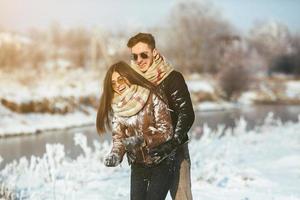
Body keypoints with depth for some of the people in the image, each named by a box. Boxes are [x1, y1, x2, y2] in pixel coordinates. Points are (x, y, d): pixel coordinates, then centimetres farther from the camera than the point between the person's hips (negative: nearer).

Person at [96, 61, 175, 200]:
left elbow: (166, 131, -16)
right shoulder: (115, 108, -1)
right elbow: (118, 138, -1)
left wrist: (142, 140, -31)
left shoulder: (152, 97, -14)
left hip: (161, 163, -4)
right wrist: (115, 154, -23)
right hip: (138, 166, 4)